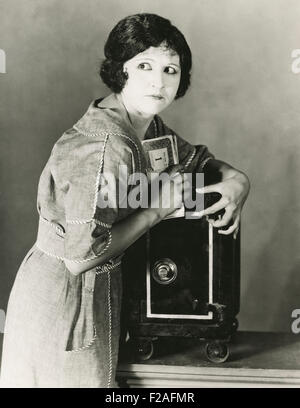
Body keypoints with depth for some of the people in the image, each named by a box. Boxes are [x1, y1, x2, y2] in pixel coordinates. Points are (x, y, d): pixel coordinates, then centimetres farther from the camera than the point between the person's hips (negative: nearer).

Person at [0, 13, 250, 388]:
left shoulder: (144, 125, 1)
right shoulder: (107, 146, -27)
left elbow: (196, 157, 18)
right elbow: (80, 256, -29)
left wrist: (236, 178, -4)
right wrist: (157, 209, -20)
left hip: (95, 287, 9)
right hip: (64, 297, -9)